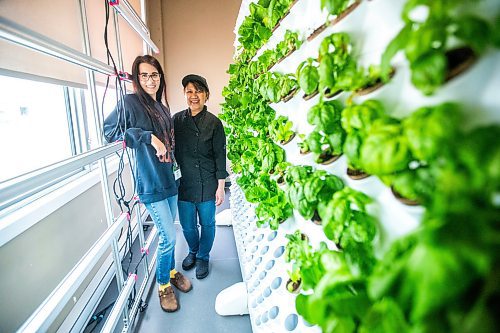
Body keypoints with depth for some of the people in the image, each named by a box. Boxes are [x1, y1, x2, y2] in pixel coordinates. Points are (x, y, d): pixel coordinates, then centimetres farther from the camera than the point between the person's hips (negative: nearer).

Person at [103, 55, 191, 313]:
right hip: (151, 182, -7)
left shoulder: (161, 106, 13)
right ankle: (163, 285, 23)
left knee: (167, 232, 18)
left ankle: (171, 272, 39)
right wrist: (148, 137, -20)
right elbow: (109, 130, -12)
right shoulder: (131, 102, -8)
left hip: (169, 178, 7)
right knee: (168, 236, -2)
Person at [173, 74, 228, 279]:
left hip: (207, 184, -2)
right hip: (184, 183, 2)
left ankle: (203, 256, 37)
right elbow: (172, 149, 8)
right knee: (187, 225, 14)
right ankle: (192, 251, 44)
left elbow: (220, 156, -5)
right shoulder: (177, 119, 2)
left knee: (207, 224, 12)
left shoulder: (214, 123, -6)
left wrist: (221, 187, -6)